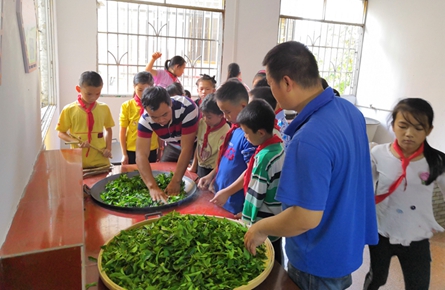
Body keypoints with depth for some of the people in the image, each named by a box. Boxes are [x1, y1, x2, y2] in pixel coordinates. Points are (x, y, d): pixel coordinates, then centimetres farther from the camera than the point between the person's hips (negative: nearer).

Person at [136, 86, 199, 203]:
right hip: (173, 146, 3)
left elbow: (187, 148, -35)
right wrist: (153, 186, -46)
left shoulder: (187, 108, -40)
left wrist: (176, 181, -36)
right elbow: (141, 154, -34)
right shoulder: (145, 119, -29)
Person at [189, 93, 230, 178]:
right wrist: (194, 166, 11)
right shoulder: (202, 123, -6)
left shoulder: (225, 133, -24)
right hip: (200, 167, 6)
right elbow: (198, 145, 5)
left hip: (213, 170, -5)